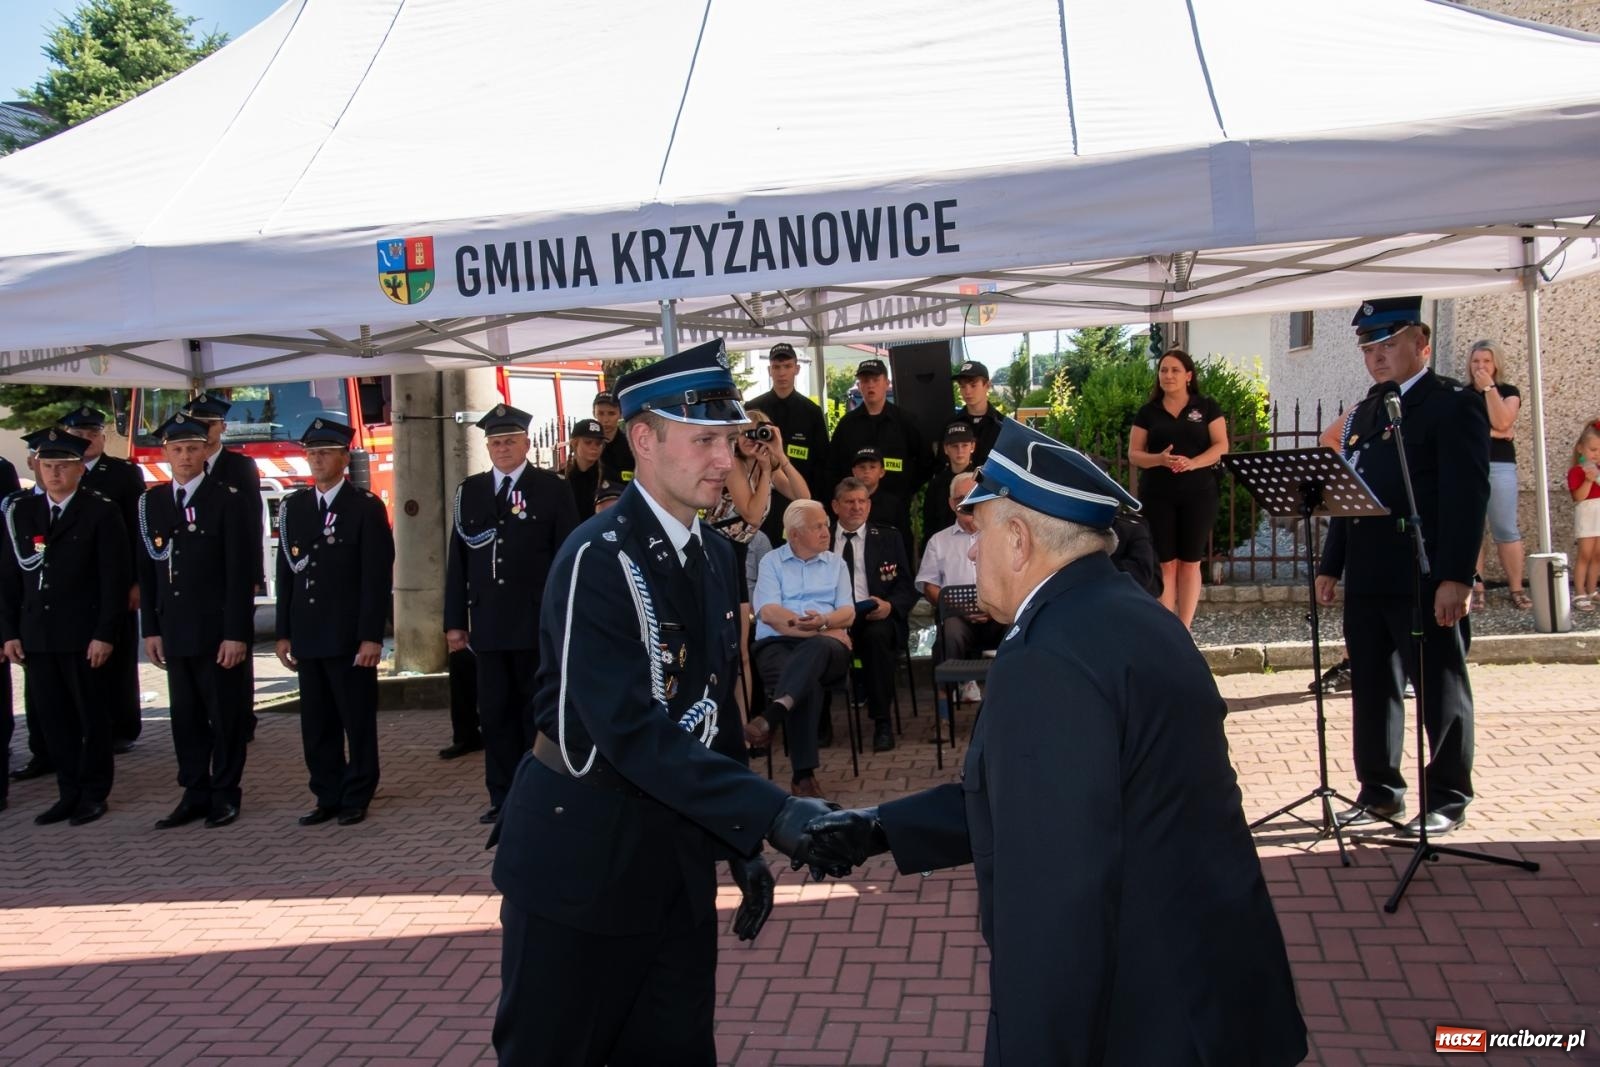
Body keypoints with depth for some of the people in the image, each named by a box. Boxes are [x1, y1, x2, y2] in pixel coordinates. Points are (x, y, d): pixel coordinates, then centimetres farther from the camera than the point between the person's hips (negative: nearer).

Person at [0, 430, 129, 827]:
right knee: (54, 718, 8)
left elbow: (114, 579, -7)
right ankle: (69, 793, 17)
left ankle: (94, 794, 15)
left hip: (85, 637, -4)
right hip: (36, 637, 4)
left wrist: (105, 635, -12)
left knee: (93, 718, 5)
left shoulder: (101, 513, -3)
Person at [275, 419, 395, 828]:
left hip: (351, 637, -5)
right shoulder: (293, 507, 11)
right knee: (316, 724, 9)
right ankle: (327, 797, 19)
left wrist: (371, 637, -13)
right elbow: (285, 574, 12)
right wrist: (284, 633, 8)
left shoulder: (366, 507, -4)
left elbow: (378, 577, -8)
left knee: (358, 721, 3)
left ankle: (356, 798, 14)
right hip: (308, 638, 5)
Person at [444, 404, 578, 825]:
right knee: (495, 711, 7)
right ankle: (503, 797, 16)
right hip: (488, 624, 3)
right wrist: (455, 620, 6)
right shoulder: (469, 491, 10)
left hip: (539, 623, -3)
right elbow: (457, 559, 10)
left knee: (538, 710, 5)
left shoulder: (552, 489, -1)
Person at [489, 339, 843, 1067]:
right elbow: (631, 730, -28)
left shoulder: (715, 558, 6)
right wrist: (771, 814, -33)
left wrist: (741, 846, 12)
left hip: (677, 853, 7)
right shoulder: (597, 559, -19)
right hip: (582, 856, -7)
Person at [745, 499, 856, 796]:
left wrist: (823, 622, -15)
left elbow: (847, 613, 8)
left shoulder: (835, 564, 20)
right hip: (777, 643, -2)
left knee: (816, 648, -39)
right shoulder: (771, 562, 11)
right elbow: (767, 612, -3)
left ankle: (771, 715, -58)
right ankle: (803, 773, -40)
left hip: (826, 647, 2)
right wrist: (813, 627, -9)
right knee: (807, 681, -37)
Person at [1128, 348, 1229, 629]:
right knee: (1165, 562, 0)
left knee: (1190, 562, 4)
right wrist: (1160, 459, -17)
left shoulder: (1207, 407, 5)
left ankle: (1185, 627, 11)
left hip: (1198, 495, 0)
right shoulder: (1147, 412, 7)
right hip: (1157, 496, 0)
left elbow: (1221, 446, -1)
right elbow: (1133, 454, 3)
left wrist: (1193, 463, -19)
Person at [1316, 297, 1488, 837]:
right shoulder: (1363, 413, 17)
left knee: (1441, 691, 5)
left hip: (1427, 582, -7)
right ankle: (1380, 792, 23)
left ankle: (1447, 798, 17)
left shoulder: (1453, 405, -6)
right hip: (1367, 581, 7)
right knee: (1371, 689, 11)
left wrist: (1456, 577, -19)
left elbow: (1467, 497, -13)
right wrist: (1330, 566, 12)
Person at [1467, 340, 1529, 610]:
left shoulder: (1508, 392, 9)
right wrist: (1493, 433, -8)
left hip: (1500, 467, -1)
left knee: (1505, 530, -3)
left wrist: (1489, 388, -7)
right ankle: (1476, 590, 3)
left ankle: (1517, 590, 0)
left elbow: (1501, 422, -10)